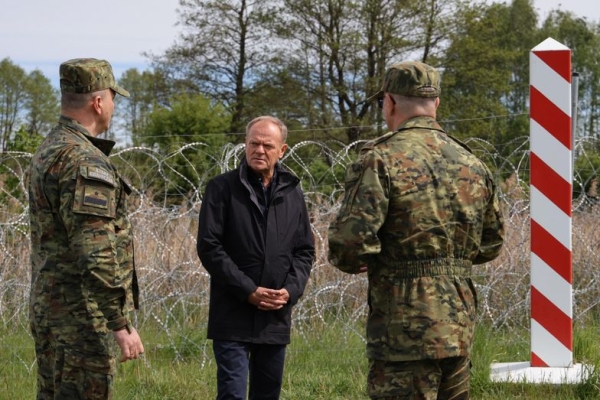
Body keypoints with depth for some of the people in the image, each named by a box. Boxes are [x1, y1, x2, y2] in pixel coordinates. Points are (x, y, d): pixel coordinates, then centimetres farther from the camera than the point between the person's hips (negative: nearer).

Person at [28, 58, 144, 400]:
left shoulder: (49, 151, 14)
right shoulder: (83, 161, -19)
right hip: (82, 311, -10)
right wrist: (121, 323, -22)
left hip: (49, 307, 10)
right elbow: (95, 255, -25)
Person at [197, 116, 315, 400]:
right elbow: (208, 246, -8)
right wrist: (248, 290, -14)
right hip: (233, 315, -4)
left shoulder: (292, 194, 10)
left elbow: (305, 251, 13)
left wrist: (291, 290, -6)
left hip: (277, 316, 5)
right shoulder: (223, 188, -3)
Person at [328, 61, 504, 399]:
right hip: (460, 325, 7)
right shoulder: (471, 162, 10)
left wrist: (349, 261, 4)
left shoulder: (380, 159, -10)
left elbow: (351, 241, -18)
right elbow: (492, 243, 18)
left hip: (407, 330, -6)